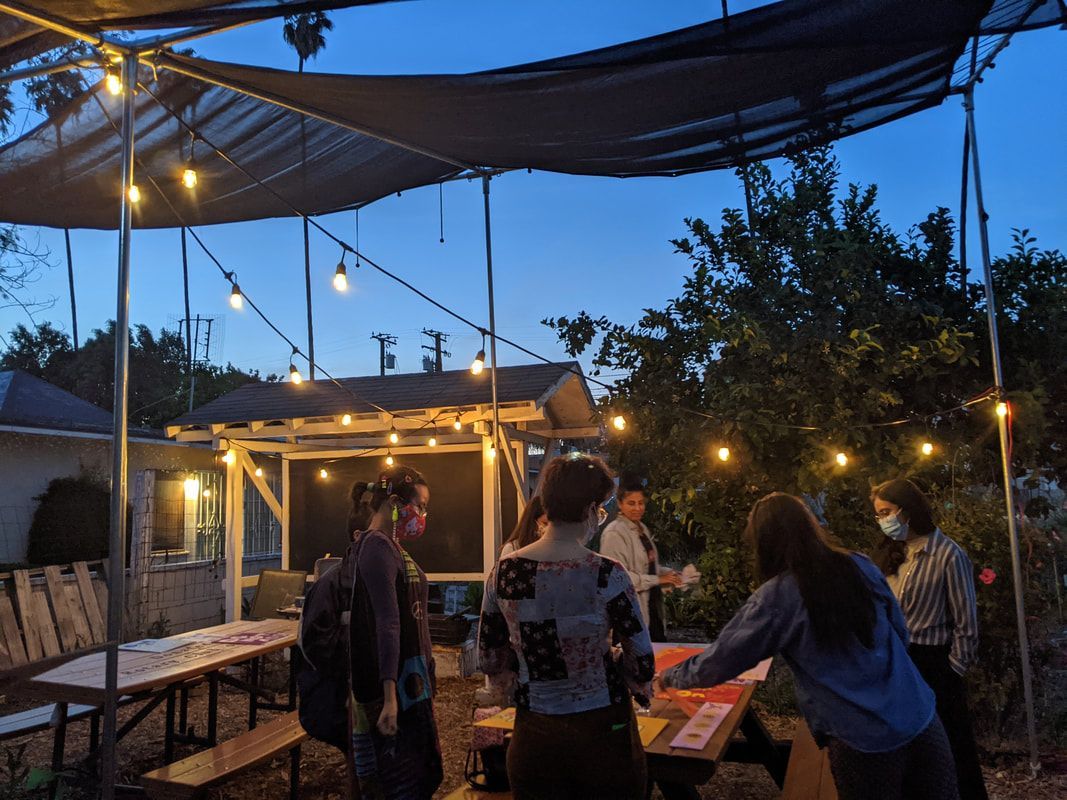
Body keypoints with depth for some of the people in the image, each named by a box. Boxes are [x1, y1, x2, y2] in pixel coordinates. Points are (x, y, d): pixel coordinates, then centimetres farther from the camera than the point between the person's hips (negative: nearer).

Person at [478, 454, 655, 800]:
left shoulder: (503, 572, -7)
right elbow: (643, 666, -11)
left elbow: (490, 661, 3)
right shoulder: (607, 575, -17)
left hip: (533, 735, 3)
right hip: (601, 731, -2)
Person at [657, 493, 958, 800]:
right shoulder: (861, 565, 0)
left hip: (866, 740, -4)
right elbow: (901, 633, 12)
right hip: (922, 718, 4)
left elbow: (718, 663, -7)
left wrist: (669, 676, 11)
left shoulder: (777, 596, -13)